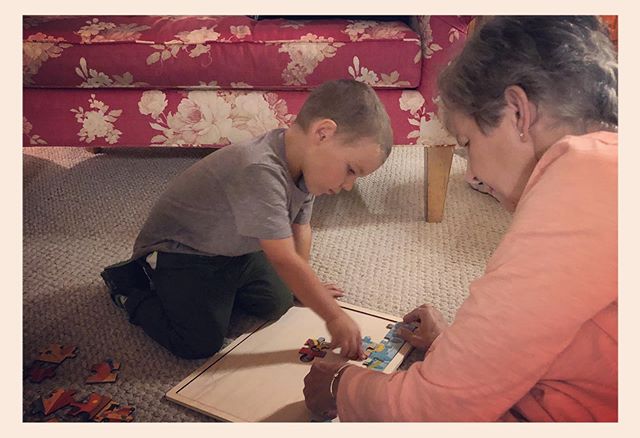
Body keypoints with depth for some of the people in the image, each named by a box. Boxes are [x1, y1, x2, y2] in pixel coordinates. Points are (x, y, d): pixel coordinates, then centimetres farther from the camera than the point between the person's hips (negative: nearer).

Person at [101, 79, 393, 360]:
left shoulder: (303, 162, -10)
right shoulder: (259, 172, -39)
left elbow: (300, 227, 4)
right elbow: (284, 260, -36)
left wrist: (306, 286, 11)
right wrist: (335, 317, -28)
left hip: (234, 248, 8)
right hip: (177, 251, -8)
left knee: (278, 303, 4)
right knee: (201, 343, -15)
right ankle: (129, 286, 7)